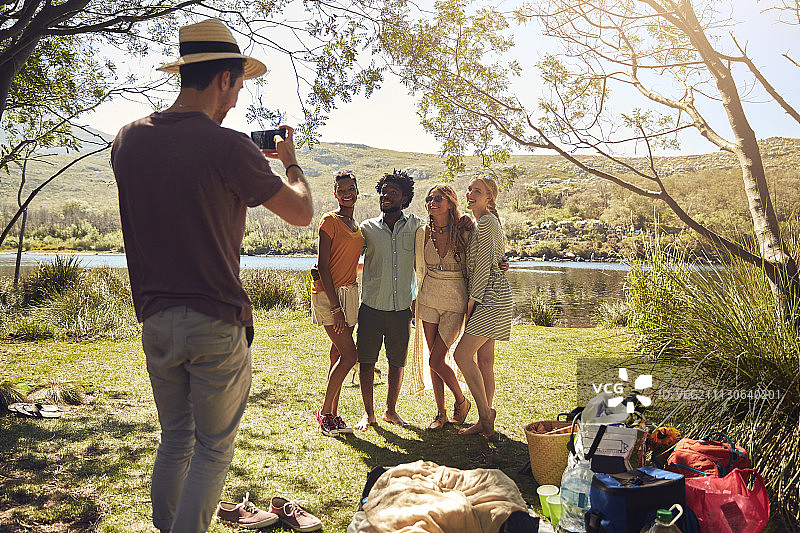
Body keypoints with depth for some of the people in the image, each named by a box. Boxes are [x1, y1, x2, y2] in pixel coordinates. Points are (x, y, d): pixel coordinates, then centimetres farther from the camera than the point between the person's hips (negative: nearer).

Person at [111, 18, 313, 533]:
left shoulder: (128, 139, 3)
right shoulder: (228, 146, -16)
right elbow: (302, 212, -7)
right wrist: (290, 161, 12)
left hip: (156, 321, 6)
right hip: (216, 324, -6)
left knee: (174, 439, 22)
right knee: (213, 449, 9)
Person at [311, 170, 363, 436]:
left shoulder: (355, 225, 16)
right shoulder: (329, 221, -8)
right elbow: (323, 266, -14)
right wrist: (336, 307, -19)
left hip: (349, 292, 8)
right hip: (329, 293, -8)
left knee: (339, 355, 8)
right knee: (349, 355, -11)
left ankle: (332, 415, 15)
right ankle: (325, 412, 3)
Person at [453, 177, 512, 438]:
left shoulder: (487, 222, -11)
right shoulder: (481, 223, 19)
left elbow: (483, 265, -15)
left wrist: (471, 301, -12)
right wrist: (473, 301, 18)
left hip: (491, 297, -10)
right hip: (488, 298, 10)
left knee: (462, 355, -12)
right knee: (484, 360, 9)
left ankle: (485, 415, -4)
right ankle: (485, 420, 14)